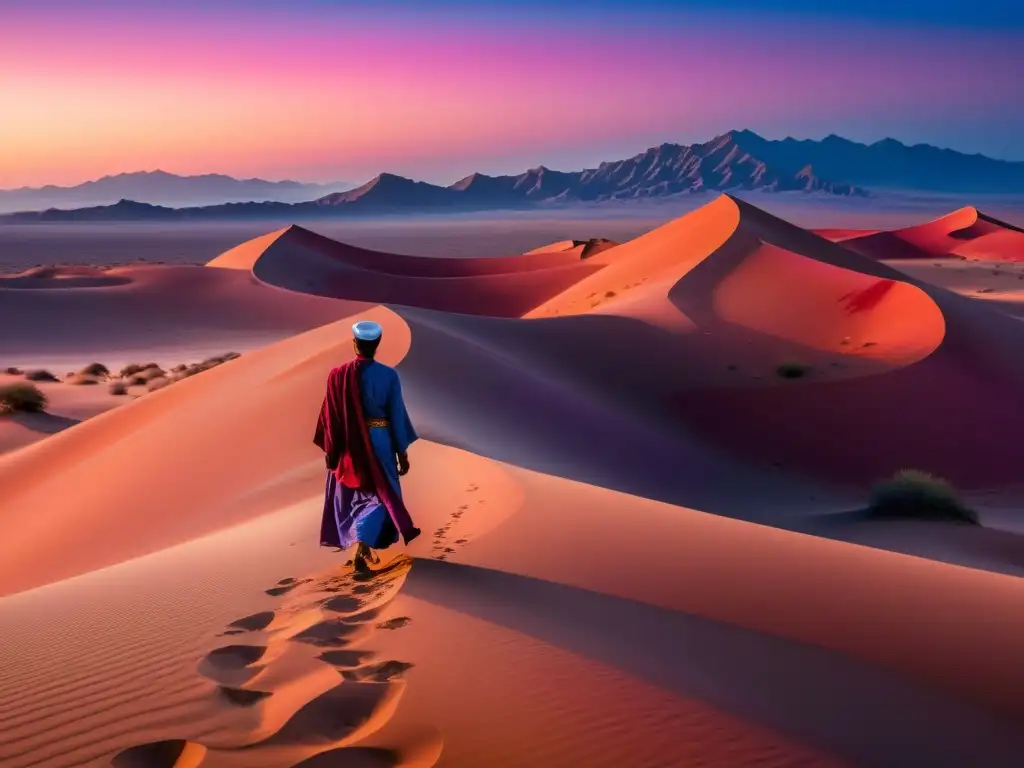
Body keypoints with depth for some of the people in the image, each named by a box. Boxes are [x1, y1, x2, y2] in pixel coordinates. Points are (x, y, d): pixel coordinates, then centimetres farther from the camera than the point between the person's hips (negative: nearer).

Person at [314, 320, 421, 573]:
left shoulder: (338, 375, -9)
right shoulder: (388, 376, -12)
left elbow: (329, 416, -4)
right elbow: (397, 416, -7)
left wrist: (329, 449, 8)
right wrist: (403, 452, 2)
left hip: (348, 445, 2)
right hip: (379, 443, -2)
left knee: (352, 494, 21)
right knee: (380, 494, 10)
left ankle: (363, 547, 31)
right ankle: (362, 548, -10)